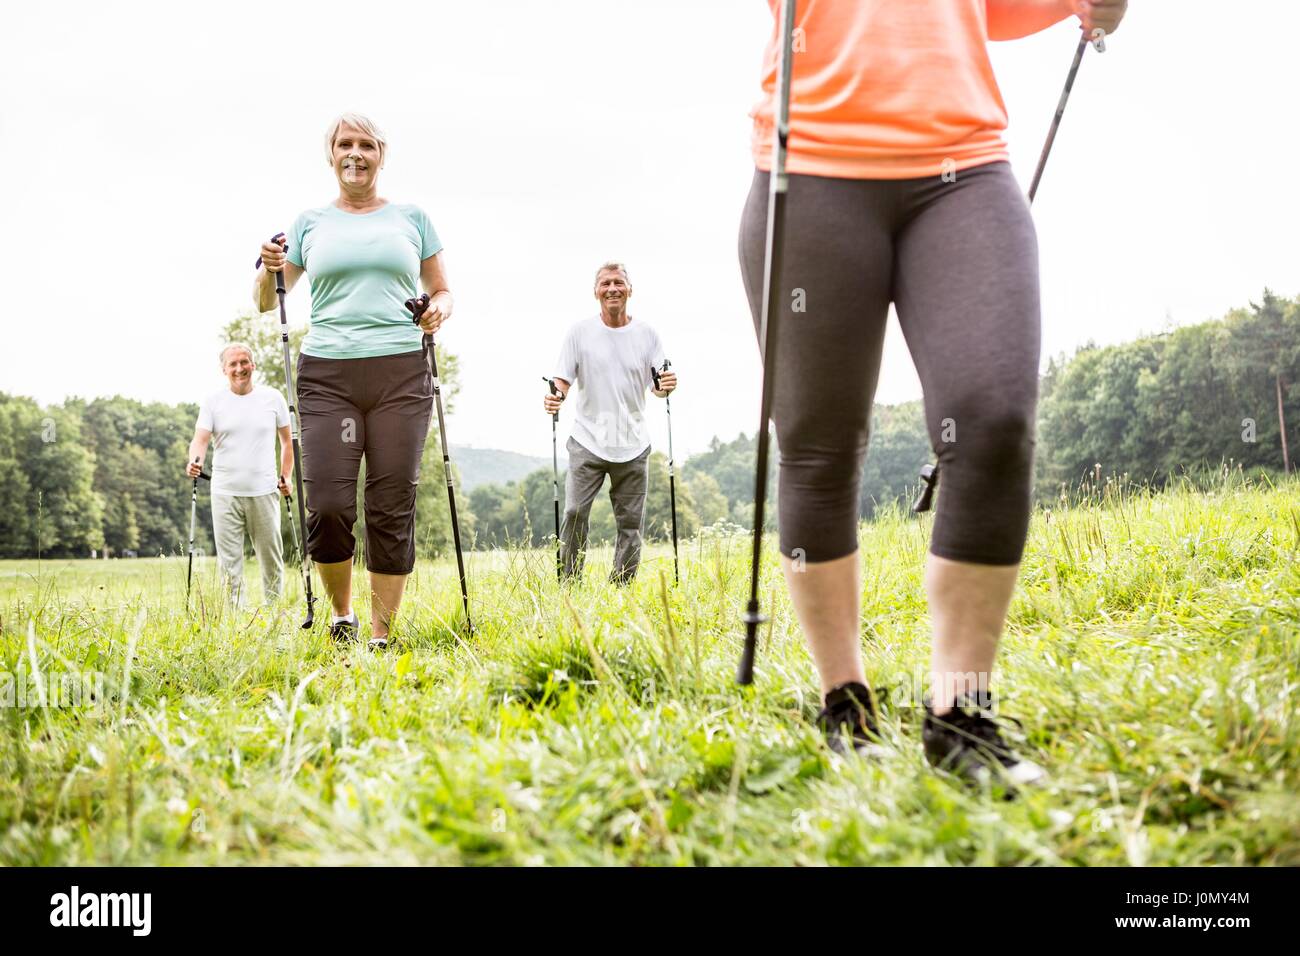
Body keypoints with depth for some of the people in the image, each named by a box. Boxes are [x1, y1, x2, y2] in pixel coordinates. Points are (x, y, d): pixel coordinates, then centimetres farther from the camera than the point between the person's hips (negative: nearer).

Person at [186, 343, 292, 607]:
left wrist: (286, 476, 3)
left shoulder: (273, 398, 5)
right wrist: (194, 460, -27)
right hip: (225, 493, 0)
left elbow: (287, 440, 13)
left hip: (264, 492, 0)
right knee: (229, 561, 0)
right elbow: (200, 438, -5)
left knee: (271, 559, 6)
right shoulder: (213, 402, 4)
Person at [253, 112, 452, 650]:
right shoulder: (310, 223, 15)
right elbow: (266, 303, 18)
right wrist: (268, 269, -3)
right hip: (327, 376, 0)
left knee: (392, 509, -3)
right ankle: (342, 613, 15)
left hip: (400, 372, 0)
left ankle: (381, 634, 7)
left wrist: (440, 309, -4)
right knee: (328, 506, -10)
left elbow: (441, 291, 19)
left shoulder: (412, 218, 14)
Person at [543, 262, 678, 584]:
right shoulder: (580, 332, 2)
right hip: (588, 440, -2)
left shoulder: (646, 334, 6)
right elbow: (563, 380, 4)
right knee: (574, 513, -12)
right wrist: (556, 398, -18)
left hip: (633, 445, 2)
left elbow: (657, 387, 8)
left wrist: (666, 386, -15)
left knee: (630, 521, 4)